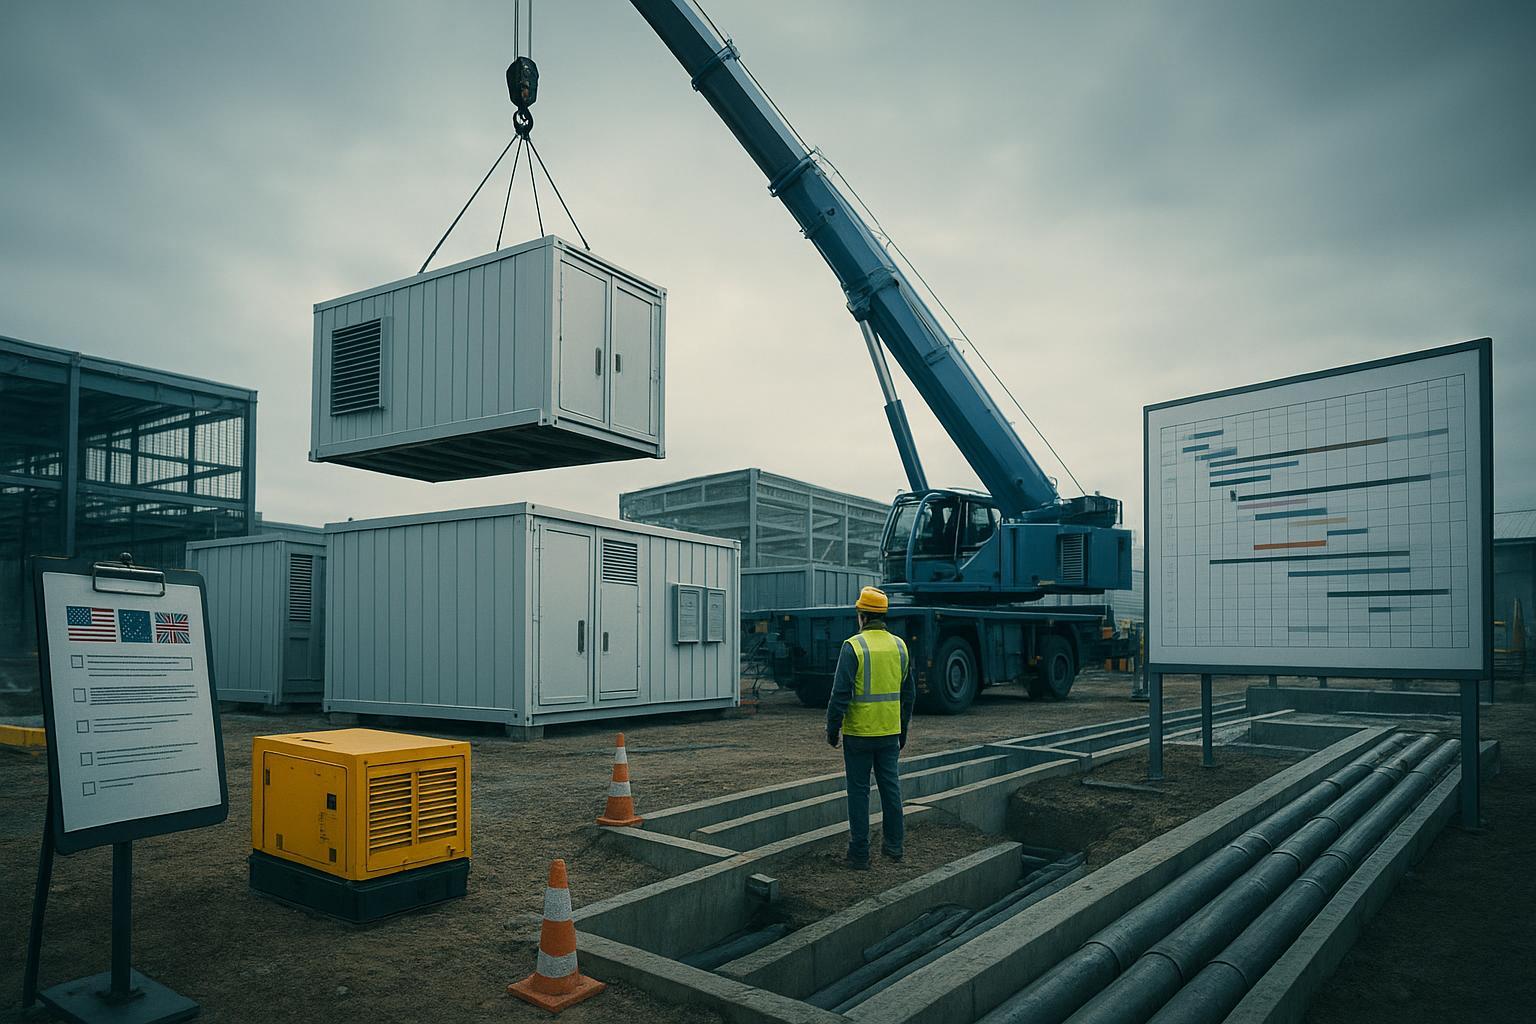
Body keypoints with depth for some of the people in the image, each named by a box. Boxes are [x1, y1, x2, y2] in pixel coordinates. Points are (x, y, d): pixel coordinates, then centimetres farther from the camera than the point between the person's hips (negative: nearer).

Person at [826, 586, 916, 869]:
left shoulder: (853, 646, -13)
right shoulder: (899, 645, 5)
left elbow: (840, 693, -15)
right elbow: (908, 693, 11)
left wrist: (832, 728, -4)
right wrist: (902, 729, 21)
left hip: (858, 732, -4)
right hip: (890, 731, 5)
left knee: (859, 791, 4)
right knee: (890, 786, 16)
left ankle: (859, 855, 9)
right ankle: (893, 844, 26)